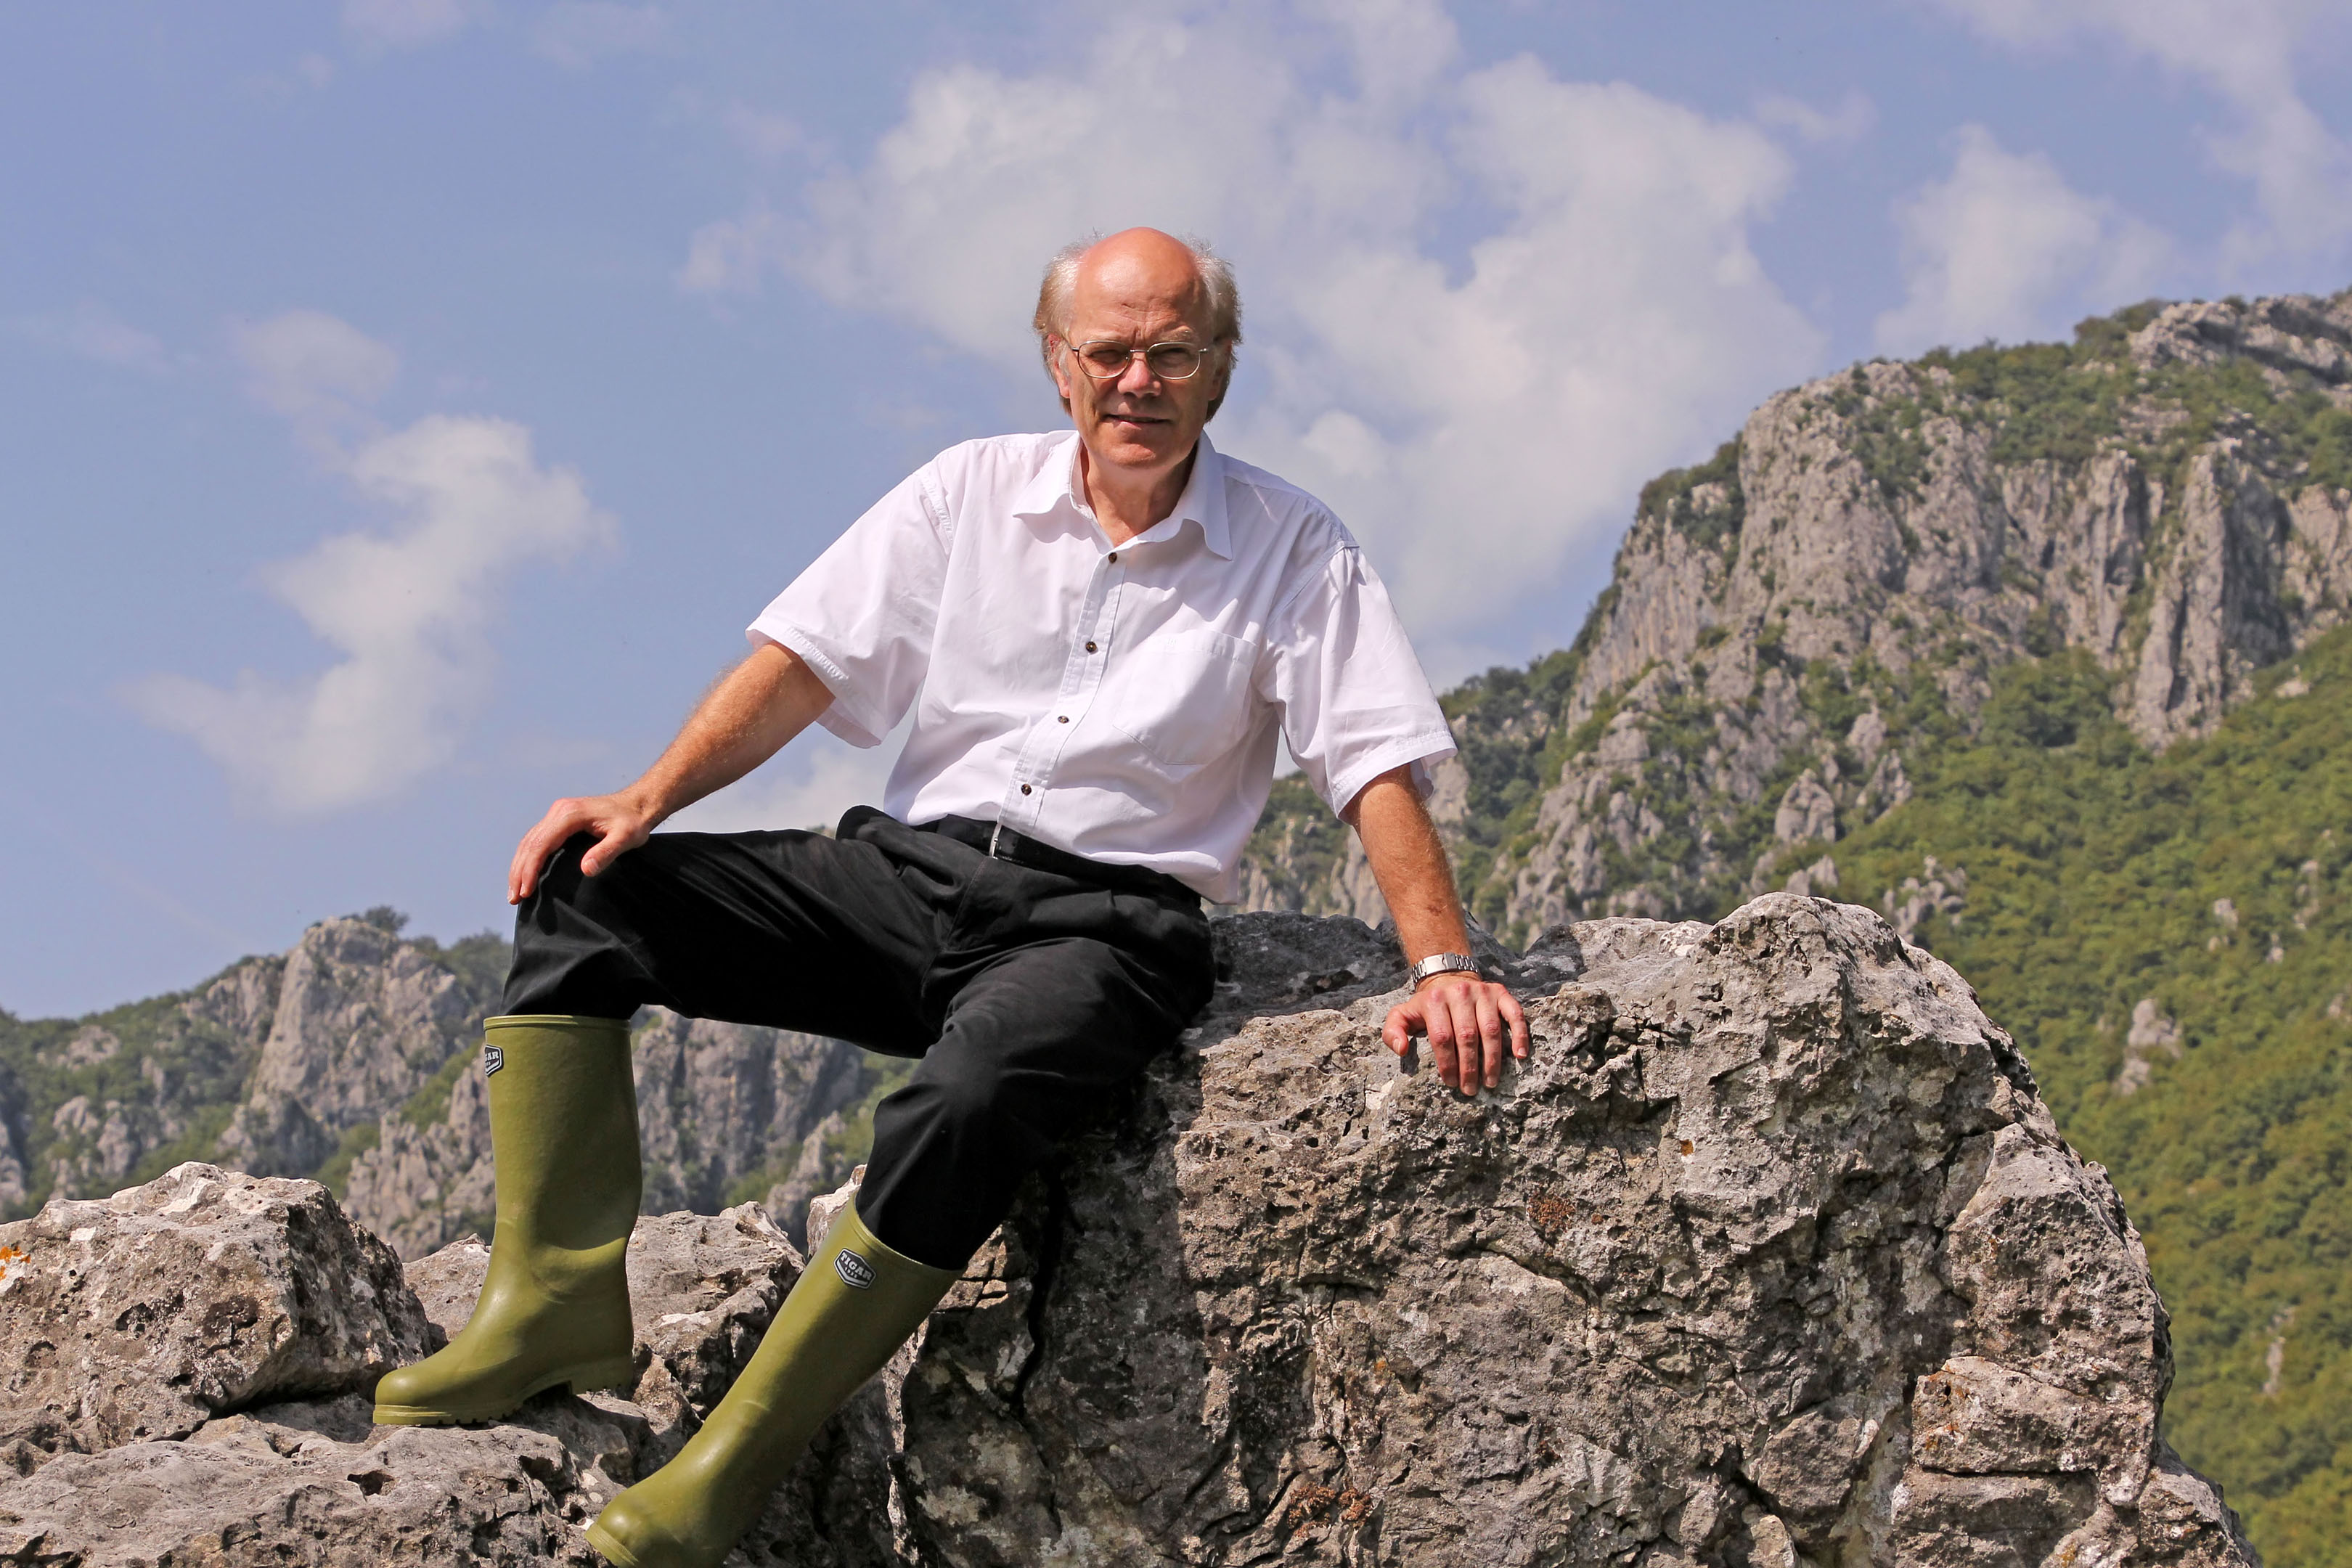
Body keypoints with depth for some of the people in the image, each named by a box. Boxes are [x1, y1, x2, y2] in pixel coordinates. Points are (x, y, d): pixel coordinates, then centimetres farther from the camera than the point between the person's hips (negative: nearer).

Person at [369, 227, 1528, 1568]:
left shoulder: (1296, 553, 2)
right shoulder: (974, 491, 9)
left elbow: (1382, 769, -4)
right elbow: (806, 660, 7)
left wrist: (1443, 966, -18)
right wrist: (652, 795, -7)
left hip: (1103, 920, -4)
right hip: (909, 867, 4)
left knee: (973, 1094, -38)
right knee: (581, 886, -12)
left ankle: (739, 1456, -27)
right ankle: (559, 1301, -18)